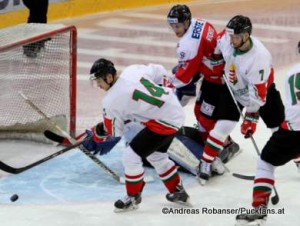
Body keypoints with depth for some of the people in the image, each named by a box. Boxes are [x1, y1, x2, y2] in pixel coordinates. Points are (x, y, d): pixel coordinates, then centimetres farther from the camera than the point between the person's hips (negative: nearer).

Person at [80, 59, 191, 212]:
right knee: (157, 156, 27)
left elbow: (114, 131, -5)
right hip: (175, 111, 10)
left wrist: (94, 136, 13)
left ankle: (133, 198, 15)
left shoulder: (111, 100, -18)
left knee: (131, 156, -3)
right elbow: (159, 72, 15)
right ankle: (178, 193, 39)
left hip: (164, 122, -10)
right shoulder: (133, 70, 0)